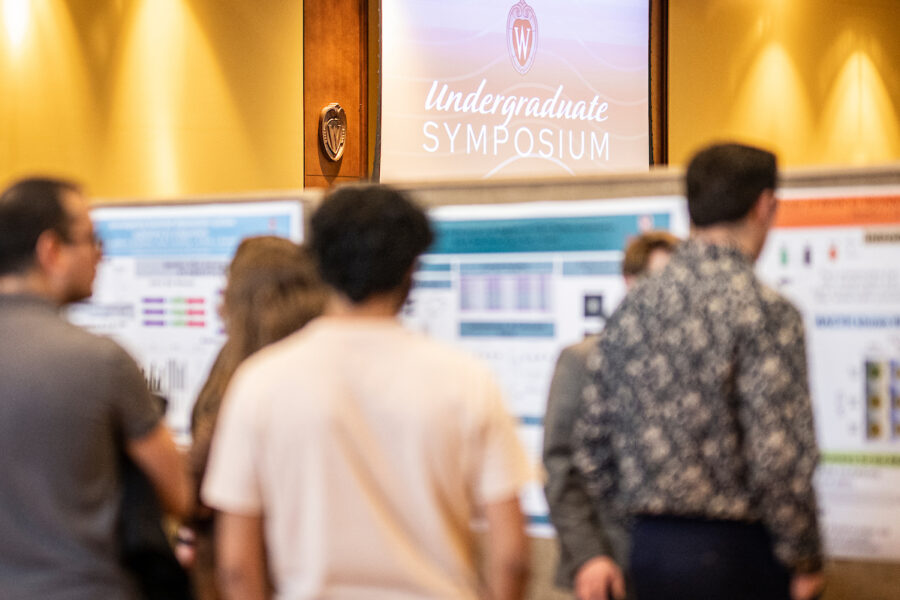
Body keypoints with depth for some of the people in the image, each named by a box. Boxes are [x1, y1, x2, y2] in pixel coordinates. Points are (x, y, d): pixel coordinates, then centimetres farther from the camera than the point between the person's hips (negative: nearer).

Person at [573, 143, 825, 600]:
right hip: (736, 555, -6)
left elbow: (591, 438, 9)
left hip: (650, 548, 6)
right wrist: (805, 561, -6)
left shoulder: (632, 308, 6)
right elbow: (778, 456, -19)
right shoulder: (765, 311, -13)